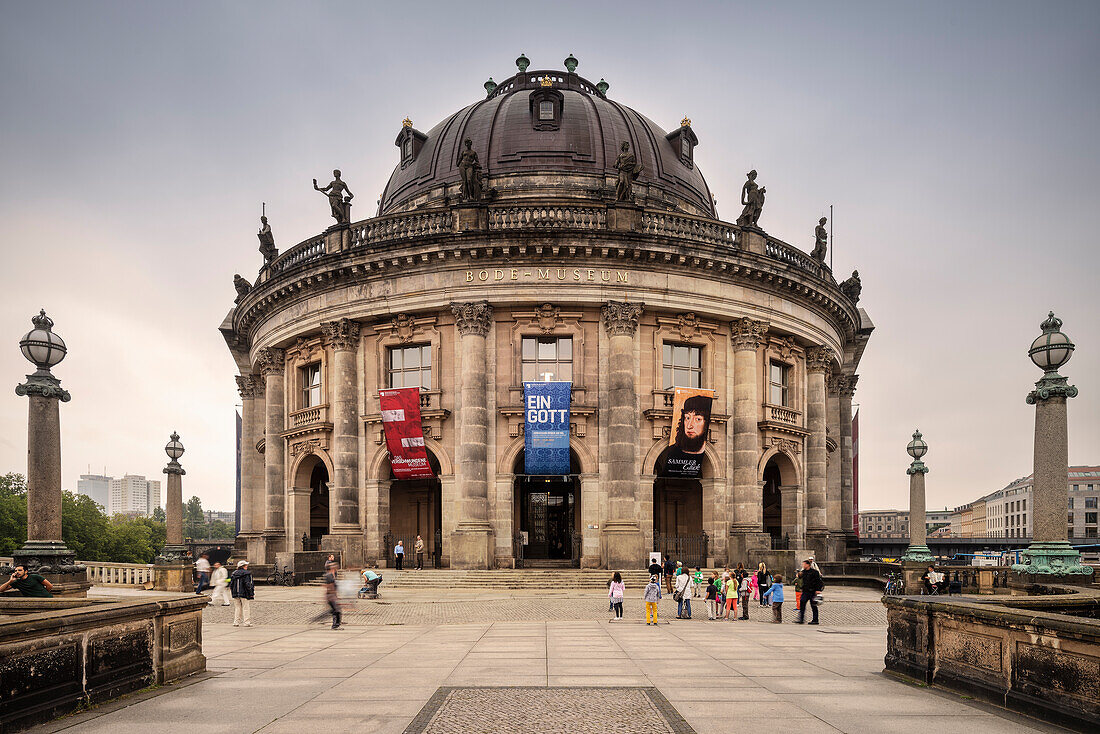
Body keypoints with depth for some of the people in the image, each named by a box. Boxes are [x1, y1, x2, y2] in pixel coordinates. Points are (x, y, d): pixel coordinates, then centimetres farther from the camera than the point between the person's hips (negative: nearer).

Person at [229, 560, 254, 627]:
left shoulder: (234, 573, 9)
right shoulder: (246, 573, -11)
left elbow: (231, 584, 10)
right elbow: (248, 584, -17)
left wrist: (232, 593, 18)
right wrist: (251, 592, -11)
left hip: (236, 594, 6)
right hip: (244, 593, -6)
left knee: (237, 608, 13)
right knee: (246, 608, 1)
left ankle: (236, 622, 12)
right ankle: (247, 622, 0)